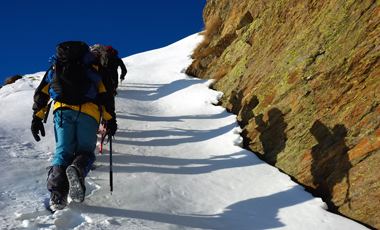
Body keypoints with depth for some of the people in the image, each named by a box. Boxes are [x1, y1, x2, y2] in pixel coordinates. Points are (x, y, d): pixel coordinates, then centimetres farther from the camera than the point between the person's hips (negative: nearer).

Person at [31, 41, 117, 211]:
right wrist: (110, 120, 11)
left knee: (63, 151, 3)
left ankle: (57, 195, -18)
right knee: (85, 150, 7)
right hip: (88, 113, -1)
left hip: (63, 110, 2)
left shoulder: (56, 65, 28)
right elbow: (106, 94, 11)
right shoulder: (93, 66, 23)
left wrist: (37, 118, 18)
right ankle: (78, 169, -29)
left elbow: (41, 92, 19)